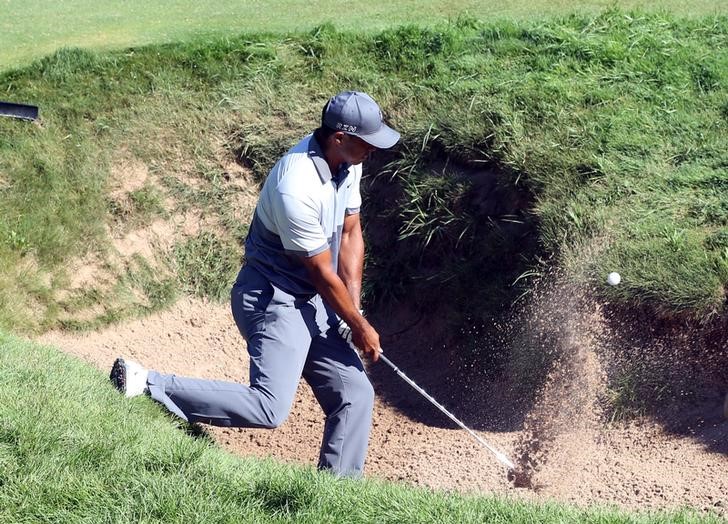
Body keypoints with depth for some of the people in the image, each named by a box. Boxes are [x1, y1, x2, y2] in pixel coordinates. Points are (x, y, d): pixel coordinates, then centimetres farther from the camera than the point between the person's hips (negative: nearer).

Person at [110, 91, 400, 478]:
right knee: (269, 408, -22)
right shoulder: (297, 189, -29)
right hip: (273, 301, -9)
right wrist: (360, 327, -5)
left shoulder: (346, 162, -1)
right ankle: (147, 384, -17)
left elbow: (350, 235, 10)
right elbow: (323, 273, -19)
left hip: (313, 302, 9)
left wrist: (354, 311, 2)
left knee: (355, 395, 9)